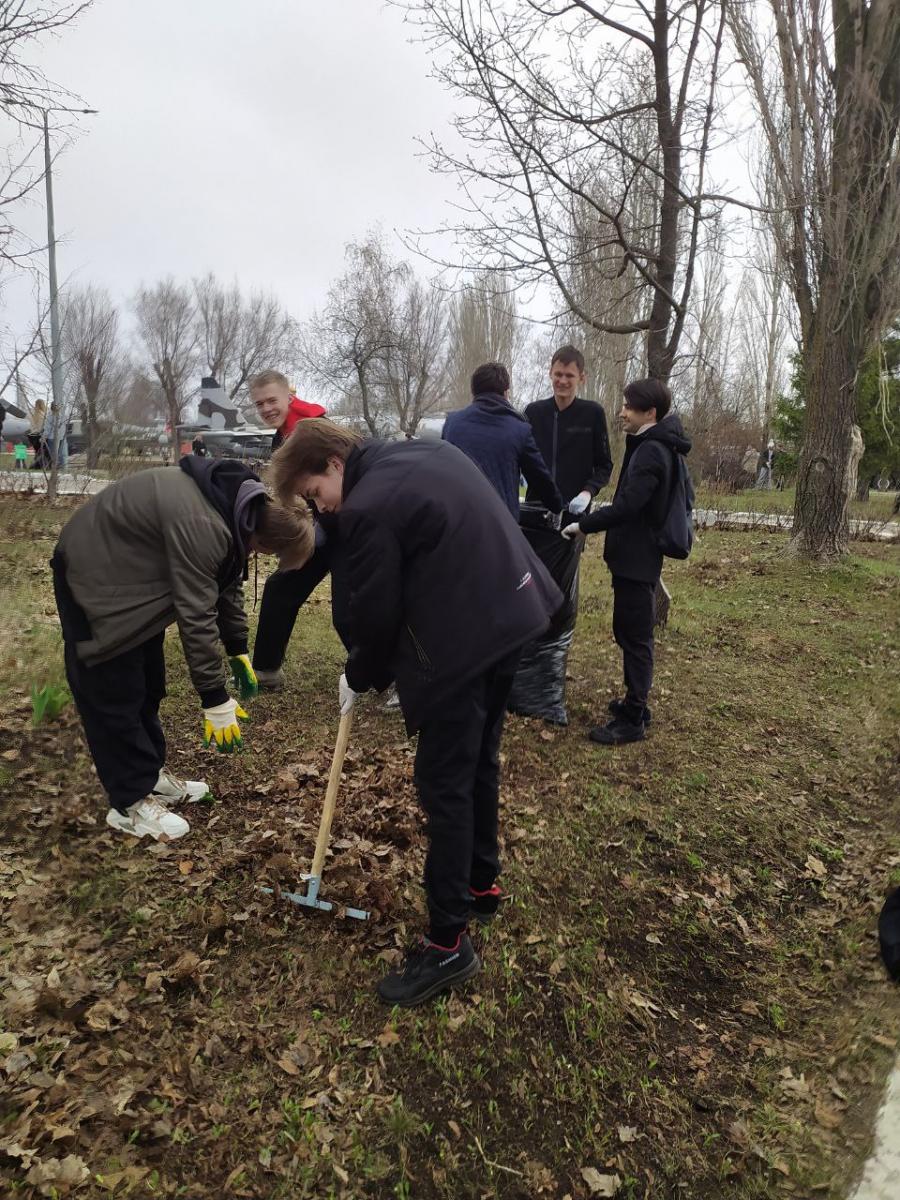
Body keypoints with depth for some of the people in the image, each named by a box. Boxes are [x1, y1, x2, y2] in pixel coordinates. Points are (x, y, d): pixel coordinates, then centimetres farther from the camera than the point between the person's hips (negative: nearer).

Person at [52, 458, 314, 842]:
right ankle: (130, 802, 8)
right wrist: (215, 700, -26)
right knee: (114, 693, -3)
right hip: (95, 575, -9)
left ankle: (149, 774, 28)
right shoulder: (202, 525, -36)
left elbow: (226, 585, 7)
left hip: (133, 572, 10)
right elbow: (196, 615, -33)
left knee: (147, 686, 15)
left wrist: (238, 651, 10)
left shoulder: (239, 510, -7)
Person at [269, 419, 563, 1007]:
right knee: (480, 761, 21)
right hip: (513, 612, 10)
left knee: (444, 785, 1)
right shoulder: (432, 451, 12)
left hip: (459, 641, -9)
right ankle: (482, 883, 39)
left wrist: (359, 679, 11)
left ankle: (448, 943, 12)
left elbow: (375, 615, -8)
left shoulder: (366, 509, -14)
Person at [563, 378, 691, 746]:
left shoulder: (650, 452, -18)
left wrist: (583, 525, -16)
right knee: (630, 633, 18)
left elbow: (625, 506, -25)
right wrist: (592, 521, 13)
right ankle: (636, 704, 29)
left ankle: (632, 720, 4)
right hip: (637, 556, 10)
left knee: (635, 637, -4)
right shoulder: (656, 447, 14)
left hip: (636, 559, -10)